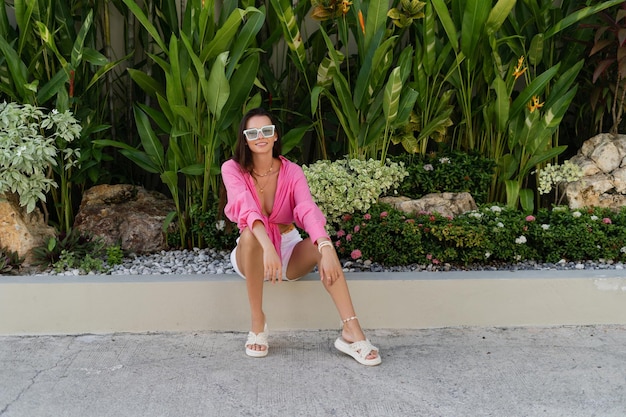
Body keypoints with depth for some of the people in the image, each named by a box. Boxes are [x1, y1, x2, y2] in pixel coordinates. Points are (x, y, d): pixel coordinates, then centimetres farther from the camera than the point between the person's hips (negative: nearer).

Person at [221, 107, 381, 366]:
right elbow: (246, 208, -31)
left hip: (290, 251, 2)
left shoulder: (292, 171, -7)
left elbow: (308, 210, -25)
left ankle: (351, 332, -33)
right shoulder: (232, 169, -11)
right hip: (251, 254, -1)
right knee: (250, 234, -37)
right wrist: (267, 247, -50)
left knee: (321, 245, -30)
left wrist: (326, 249, -44)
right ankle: (257, 323, -23)